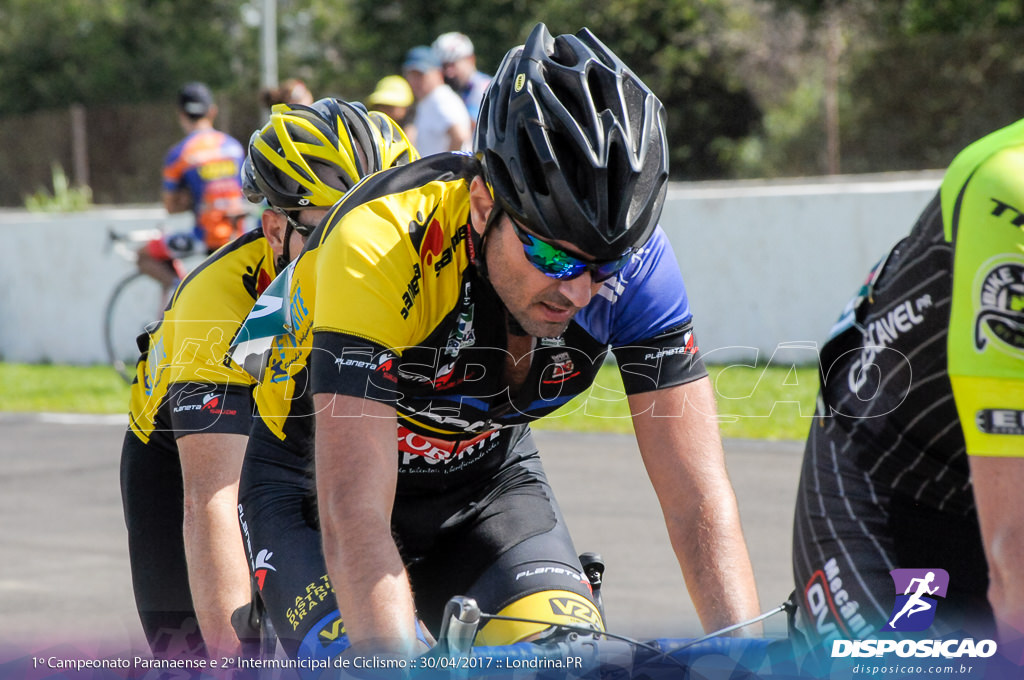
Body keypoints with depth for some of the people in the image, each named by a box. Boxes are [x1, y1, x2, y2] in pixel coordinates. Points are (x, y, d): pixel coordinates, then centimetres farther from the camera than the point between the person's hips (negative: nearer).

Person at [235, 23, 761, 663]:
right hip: (321, 484, -3)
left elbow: (700, 499, -24)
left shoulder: (636, 261, -25)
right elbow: (354, 520, -41)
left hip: (487, 478, 3)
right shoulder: (380, 244, -37)